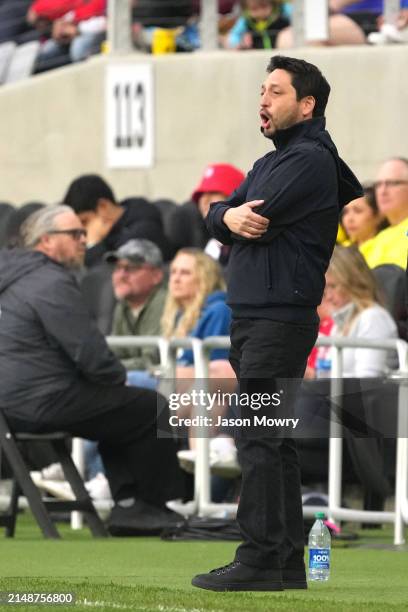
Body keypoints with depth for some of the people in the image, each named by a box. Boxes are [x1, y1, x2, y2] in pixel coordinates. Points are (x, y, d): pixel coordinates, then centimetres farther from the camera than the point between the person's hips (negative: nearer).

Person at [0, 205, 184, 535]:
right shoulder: (52, 284, -17)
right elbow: (90, 355, -19)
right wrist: (119, 378, 1)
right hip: (45, 403, -11)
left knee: (120, 408, 25)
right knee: (152, 409, -3)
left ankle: (127, 504, 17)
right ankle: (154, 505, 9)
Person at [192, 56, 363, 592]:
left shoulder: (311, 160, -10)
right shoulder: (268, 163, 21)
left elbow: (259, 220, -18)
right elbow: (216, 218, 11)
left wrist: (246, 216, 5)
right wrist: (229, 215, -12)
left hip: (280, 318, -10)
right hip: (250, 318, 10)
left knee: (258, 440, -12)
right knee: (274, 442, 10)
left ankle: (259, 561, -13)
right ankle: (288, 562, 13)